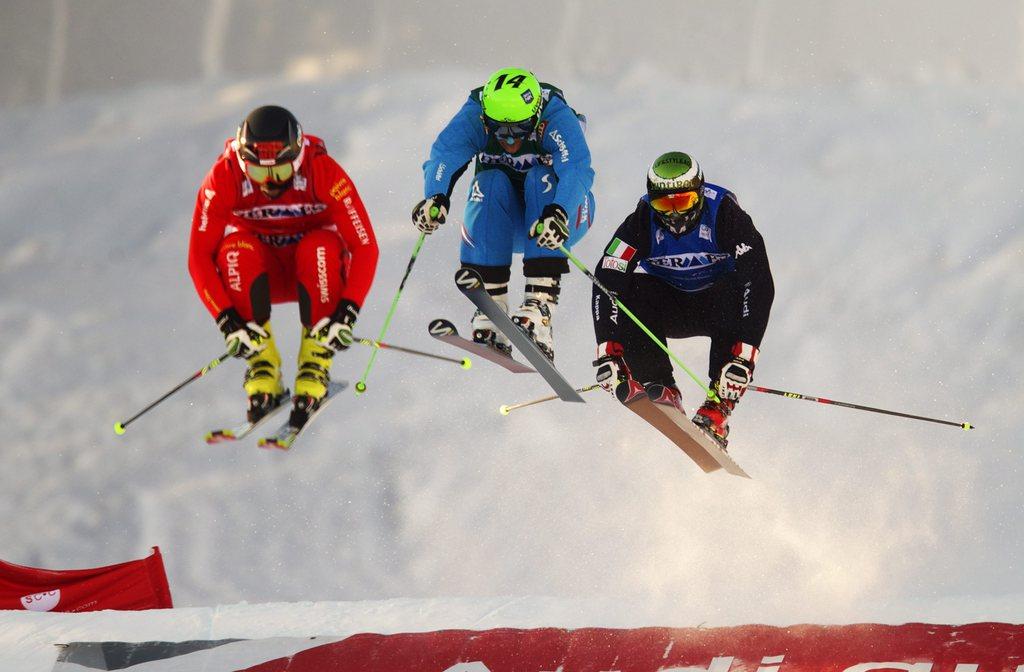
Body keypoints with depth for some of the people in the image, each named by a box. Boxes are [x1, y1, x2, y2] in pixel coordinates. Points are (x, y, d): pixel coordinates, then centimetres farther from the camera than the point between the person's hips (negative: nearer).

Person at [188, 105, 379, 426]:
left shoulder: (324, 172, -24)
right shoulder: (224, 178, -21)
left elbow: (365, 247, -24)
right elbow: (199, 256, -21)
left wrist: (348, 313, -36)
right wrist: (227, 321, -34)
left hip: (316, 275, -1)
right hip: (262, 277, 1)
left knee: (320, 247, -34)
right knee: (236, 249, -32)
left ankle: (316, 363, -24)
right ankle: (263, 367, -25)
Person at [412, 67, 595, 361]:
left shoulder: (557, 118, -26)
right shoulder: (473, 116, -20)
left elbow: (577, 169, -41)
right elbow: (444, 155, -35)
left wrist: (558, 213, -61)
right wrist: (435, 197, -57)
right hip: (502, 224, 2)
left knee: (541, 178, -32)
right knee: (492, 182, -29)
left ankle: (541, 303, -44)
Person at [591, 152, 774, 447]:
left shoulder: (725, 214, -26)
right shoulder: (642, 221, -20)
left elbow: (759, 282, -34)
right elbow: (606, 282, -26)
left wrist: (744, 357, -44)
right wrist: (608, 353, -38)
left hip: (716, 304, -2)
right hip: (670, 308, 2)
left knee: (742, 290, -35)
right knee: (630, 291, -28)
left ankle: (719, 406, -37)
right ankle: (658, 390, -31)